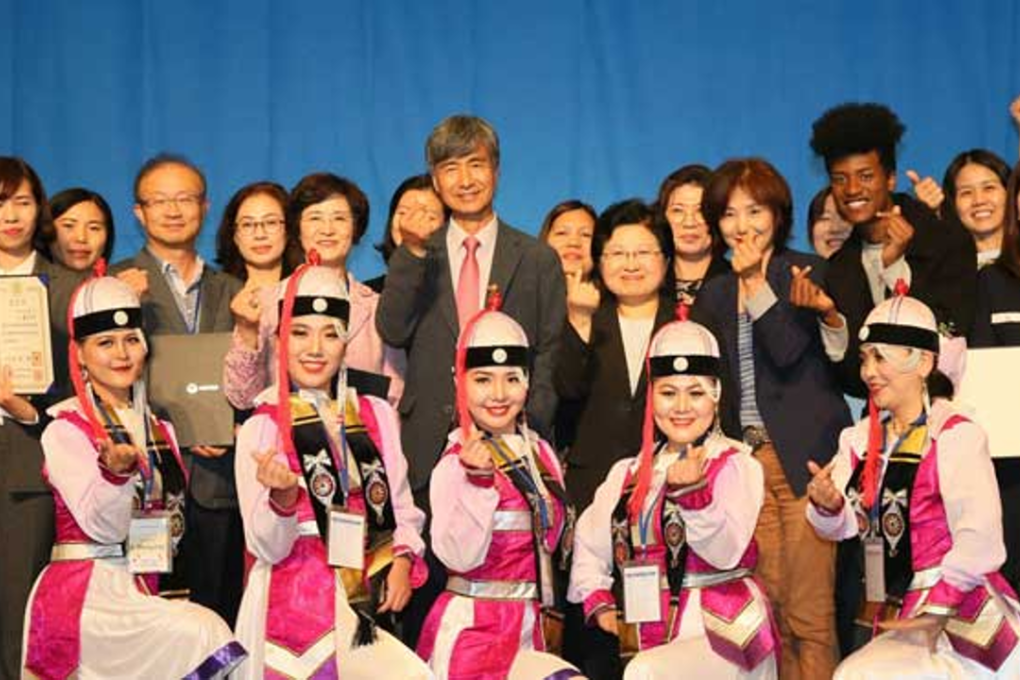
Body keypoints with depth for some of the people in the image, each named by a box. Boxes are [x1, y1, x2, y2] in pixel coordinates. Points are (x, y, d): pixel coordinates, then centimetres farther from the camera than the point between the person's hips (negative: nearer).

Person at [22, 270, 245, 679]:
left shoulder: (159, 429, 14)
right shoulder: (65, 429, -4)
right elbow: (103, 527, -15)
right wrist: (116, 471, -31)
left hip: (148, 591, 6)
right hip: (87, 592, -6)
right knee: (203, 638, -27)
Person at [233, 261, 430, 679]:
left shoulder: (376, 415, 12)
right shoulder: (261, 429, -1)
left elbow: (403, 508, 15)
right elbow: (267, 548, -5)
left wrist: (403, 560, -4)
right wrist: (283, 498, -24)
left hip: (365, 598, 5)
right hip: (297, 604, -5)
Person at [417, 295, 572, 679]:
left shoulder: (541, 454, 6)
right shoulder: (456, 463, -13)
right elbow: (459, 557, -22)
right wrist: (478, 479, -29)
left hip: (530, 624, 6)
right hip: (471, 628, -6)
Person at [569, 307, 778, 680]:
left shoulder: (737, 464, -2)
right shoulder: (629, 474, 14)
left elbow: (727, 551, -15)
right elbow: (589, 541, 21)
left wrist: (694, 492, -29)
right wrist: (598, 601, 7)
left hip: (720, 635, -5)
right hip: (652, 639, 5)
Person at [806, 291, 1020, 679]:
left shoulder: (955, 436, -12)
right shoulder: (860, 439, 9)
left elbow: (980, 539, -19)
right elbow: (843, 527, 4)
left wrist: (935, 613, -19)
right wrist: (828, 507, -18)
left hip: (959, 623, -6)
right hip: (897, 623, 7)